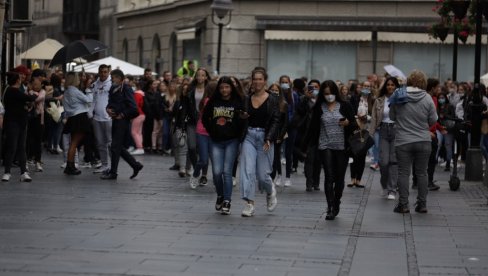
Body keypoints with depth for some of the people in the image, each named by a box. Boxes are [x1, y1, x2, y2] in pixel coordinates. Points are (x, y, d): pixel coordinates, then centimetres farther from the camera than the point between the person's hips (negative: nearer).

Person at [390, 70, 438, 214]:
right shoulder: (427, 98, -8)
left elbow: (392, 116, 6)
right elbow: (433, 120, 0)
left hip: (403, 141, 0)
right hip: (424, 141, 1)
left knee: (403, 172, 5)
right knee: (422, 172, 9)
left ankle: (403, 204, 4)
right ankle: (422, 204, 12)